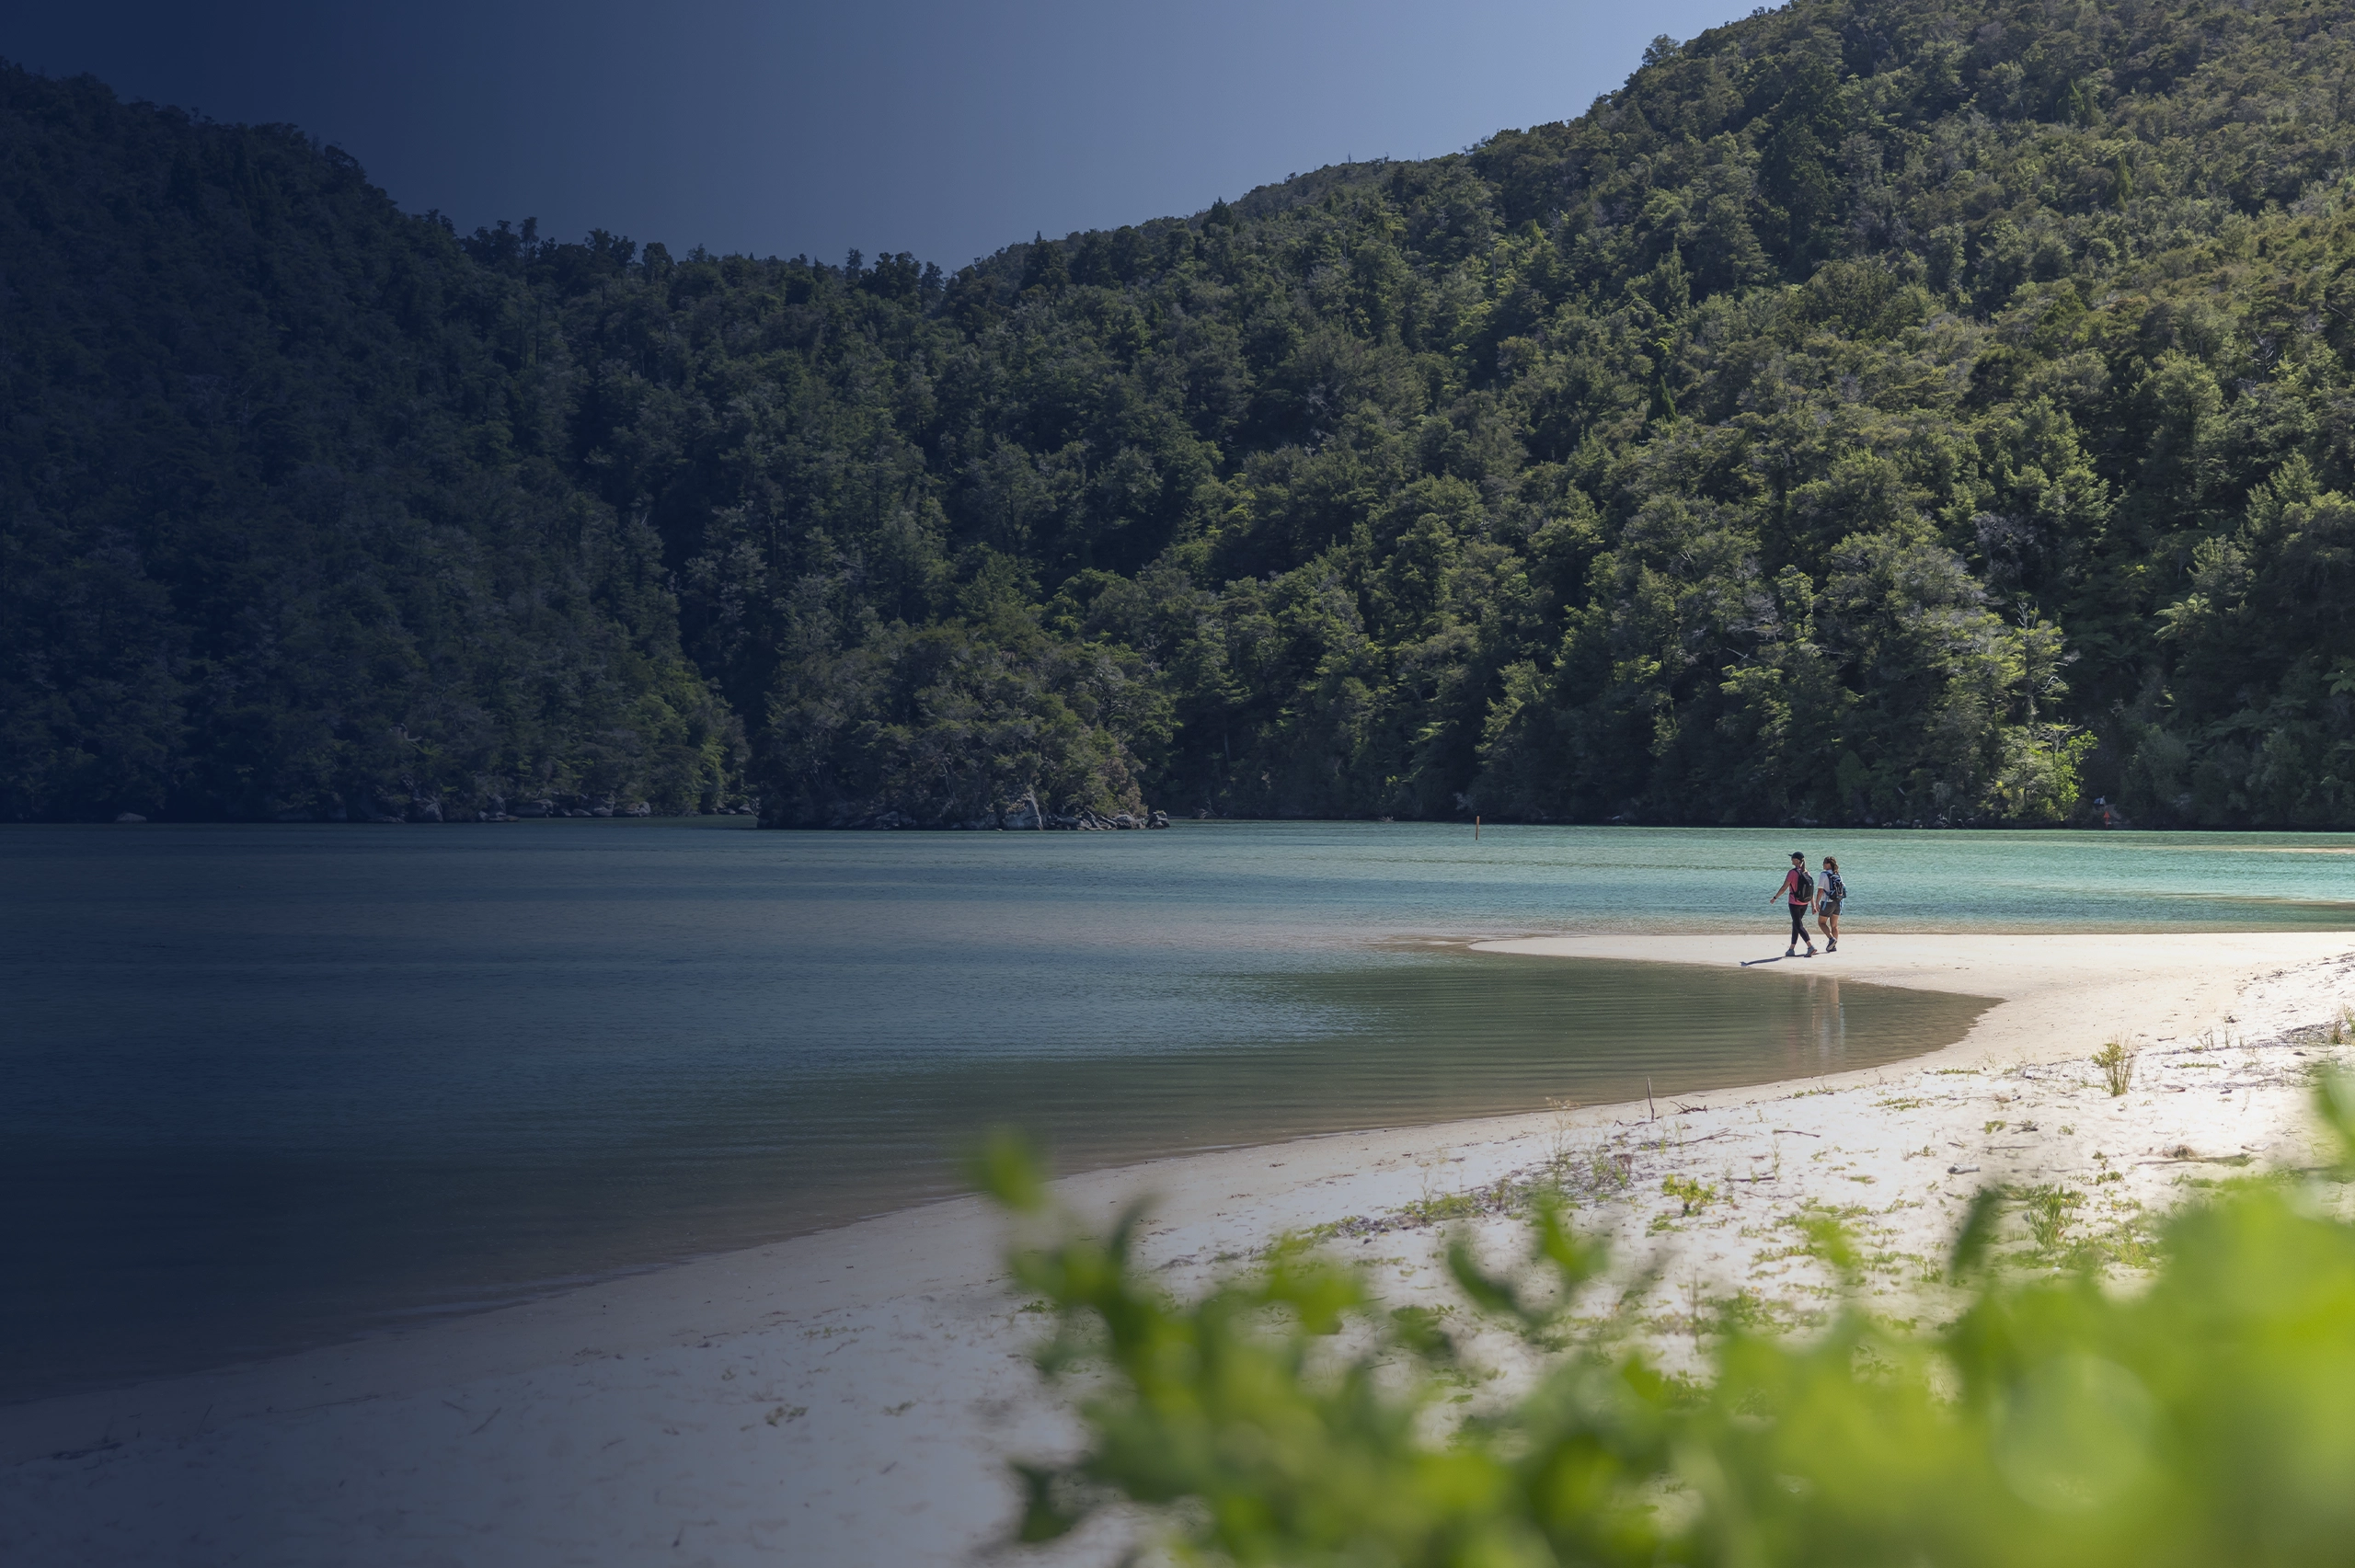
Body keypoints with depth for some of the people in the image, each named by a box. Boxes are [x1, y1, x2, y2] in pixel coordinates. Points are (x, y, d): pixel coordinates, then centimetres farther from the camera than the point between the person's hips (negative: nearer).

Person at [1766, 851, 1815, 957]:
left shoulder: (1792, 872, -14)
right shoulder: (1806, 873, 5)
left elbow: (1784, 888, -12)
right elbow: (1811, 891, 7)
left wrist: (1774, 898, 1)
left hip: (1794, 903, -7)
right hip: (1804, 904, 7)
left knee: (1798, 926, -4)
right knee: (1795, 925, 16)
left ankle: (1810, 946, -19)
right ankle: (1791, 949, 20)